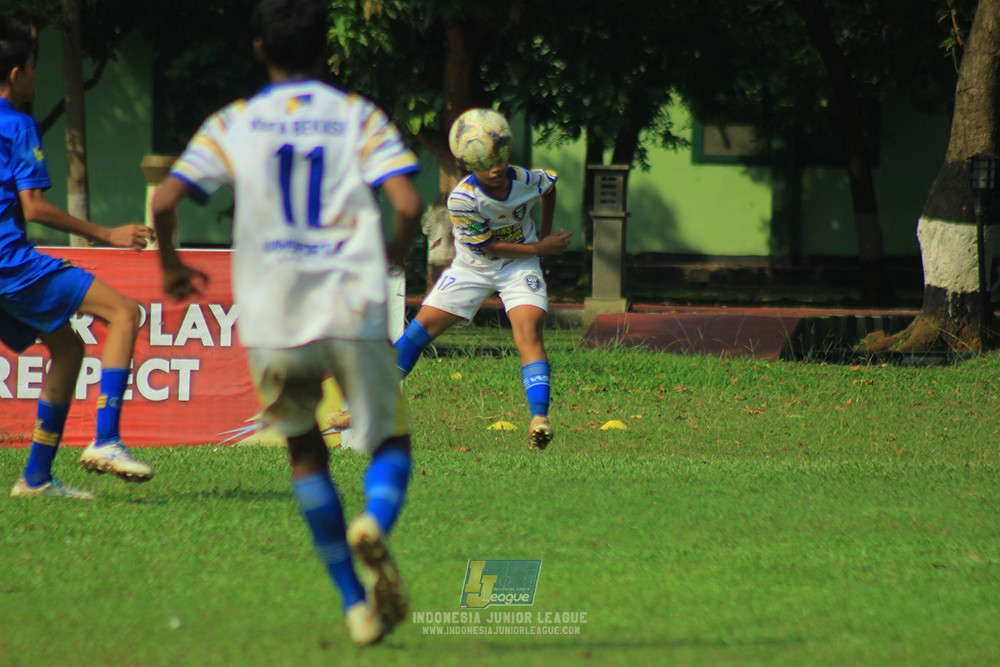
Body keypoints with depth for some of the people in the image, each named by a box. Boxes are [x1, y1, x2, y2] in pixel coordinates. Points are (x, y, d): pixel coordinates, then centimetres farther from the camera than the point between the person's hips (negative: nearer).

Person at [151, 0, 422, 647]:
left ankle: (356, 603, 11)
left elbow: (165, 201, -2)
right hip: (355, 313, -1)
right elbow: (409, 204, -8)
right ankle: (375, 522, -23)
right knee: (390, 442, 13)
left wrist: (172, 266, 17)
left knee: (306, 453, 19)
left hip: (272, 321, 1)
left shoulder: (232, 125, 6)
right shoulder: (360, 117, 4)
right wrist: (393, 253, 13)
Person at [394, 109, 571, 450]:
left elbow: (550, 185, 6)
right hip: (472, 267, -1)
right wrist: (541, 248, -17)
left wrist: (546, 232, 12)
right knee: (420, 329, 0)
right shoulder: (462, 199, -30)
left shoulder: (525, 180, -21)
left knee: (528, 331, -21)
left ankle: (539, 418, -32)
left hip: (519, 268, 1)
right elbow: (487, 246, -20)